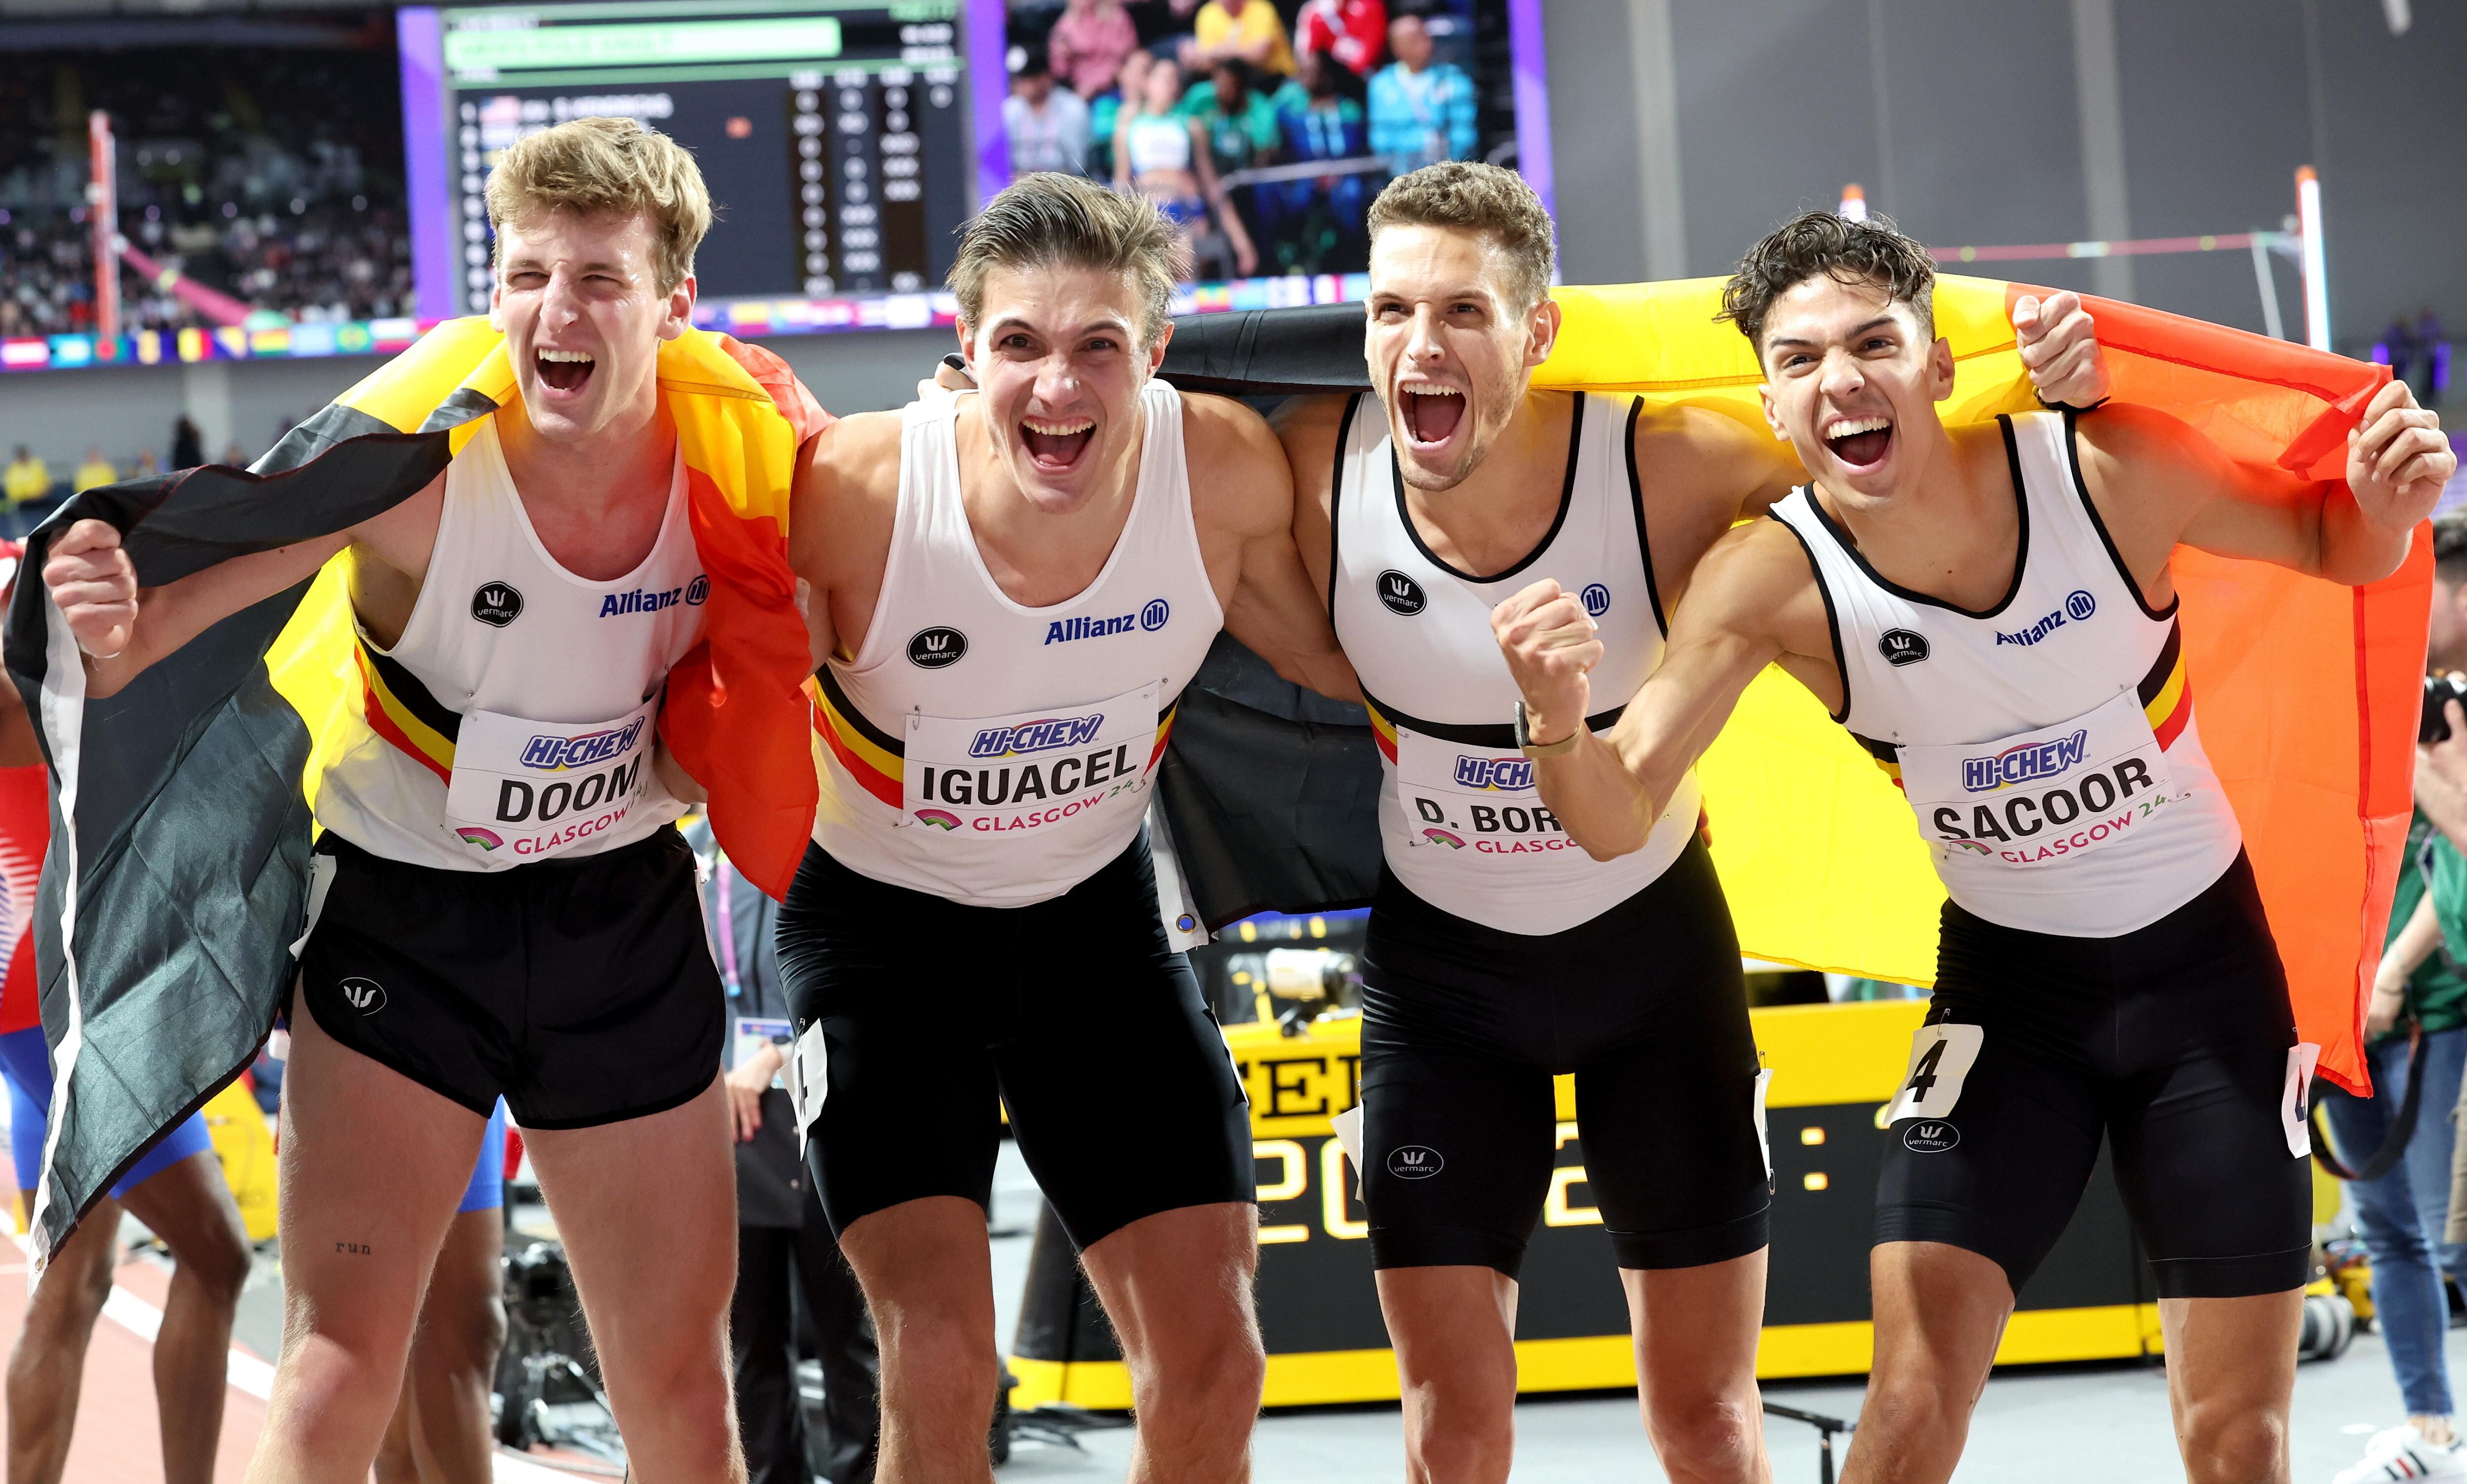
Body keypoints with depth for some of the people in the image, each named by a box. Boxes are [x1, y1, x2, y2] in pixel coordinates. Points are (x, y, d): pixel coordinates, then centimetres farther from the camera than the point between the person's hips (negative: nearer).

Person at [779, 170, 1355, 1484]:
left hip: (1095, 911, 3)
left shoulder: (1225, 472, -21)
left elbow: (1333, 660, 0)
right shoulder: (859, 492, -29)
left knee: (1211, 1367, 1)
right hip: (883, 919, -3)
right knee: (939, 1364, -17)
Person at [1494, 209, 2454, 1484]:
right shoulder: (1772, 579, -18)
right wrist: (1557, 723, -43)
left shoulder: (2111, 468, -20)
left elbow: (2337, 549, -2)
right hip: (2007, 982, 0)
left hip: (2207, 961, 0)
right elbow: (1617, 821, -21)